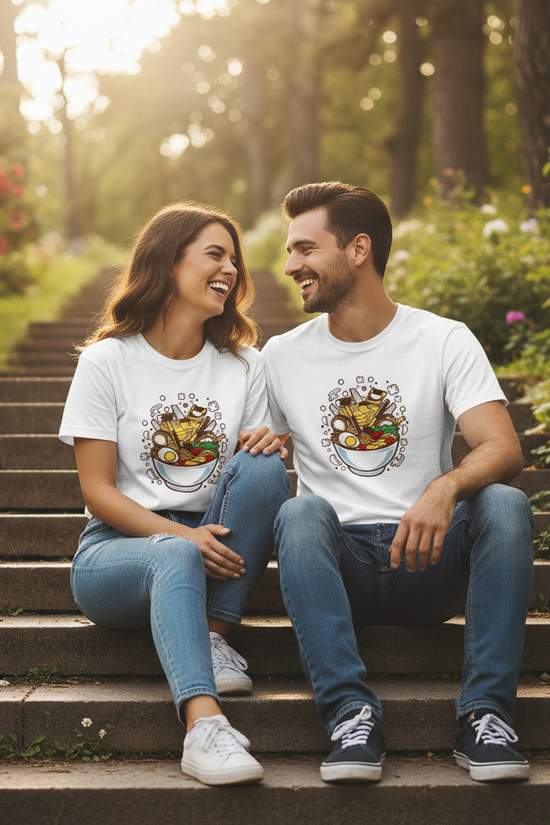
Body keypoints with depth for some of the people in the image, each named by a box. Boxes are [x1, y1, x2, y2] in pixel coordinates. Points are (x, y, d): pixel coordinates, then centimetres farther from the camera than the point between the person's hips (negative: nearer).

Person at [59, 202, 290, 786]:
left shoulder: (244, 365, 10)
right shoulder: (108, 360, -1)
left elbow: (258, 476, 11)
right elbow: (97, 491, -6)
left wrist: (269, 449, -15)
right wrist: (182, 536, -21)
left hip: (209, 549, 4)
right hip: (117, 548, -3)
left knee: (263, 468, -24)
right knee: (175, 557, -37)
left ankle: (213, 636, -22)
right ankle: (203, 725, -54)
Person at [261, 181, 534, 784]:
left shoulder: (446, 342, 3)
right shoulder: (281, 357, 10)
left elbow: (504, 450, -12)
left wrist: (445, 488, -33)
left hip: (428, 559, -1)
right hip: (338, 565, 1)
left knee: (505, 505, -29)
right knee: (300, 512, -31)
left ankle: (484, 713, -27)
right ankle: (350, 713, -35)